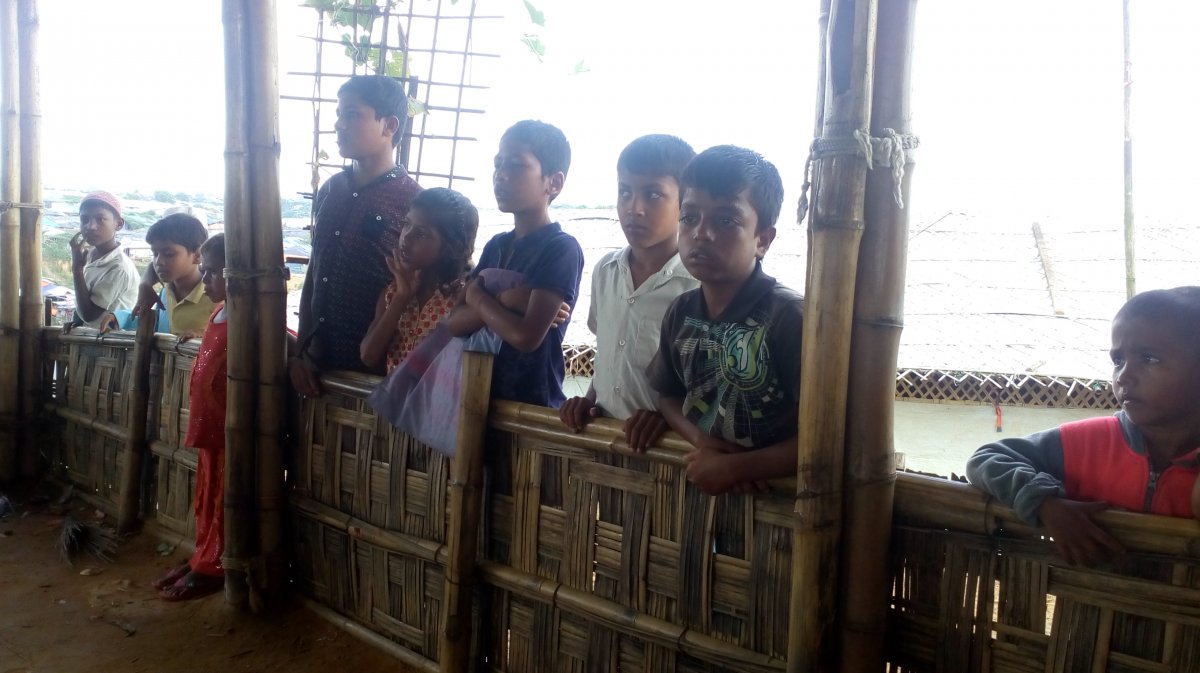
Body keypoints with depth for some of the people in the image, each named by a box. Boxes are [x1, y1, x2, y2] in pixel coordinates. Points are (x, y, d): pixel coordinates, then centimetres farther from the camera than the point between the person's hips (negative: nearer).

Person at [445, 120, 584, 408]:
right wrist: (501, 301, -16)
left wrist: (479, 298, -8)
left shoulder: (562, 248, -14)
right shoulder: (496, 245, 7)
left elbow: (527, 337, -22)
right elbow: (455, 322, 0)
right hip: (482, 394, 6)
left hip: (533, 404, -6)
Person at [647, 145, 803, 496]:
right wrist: (700, 439, -8)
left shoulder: (790, 317, -19)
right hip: (699, 485, 5)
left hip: (773, 495, -4)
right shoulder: (680, 312, -1)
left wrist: (736, 467, -18)